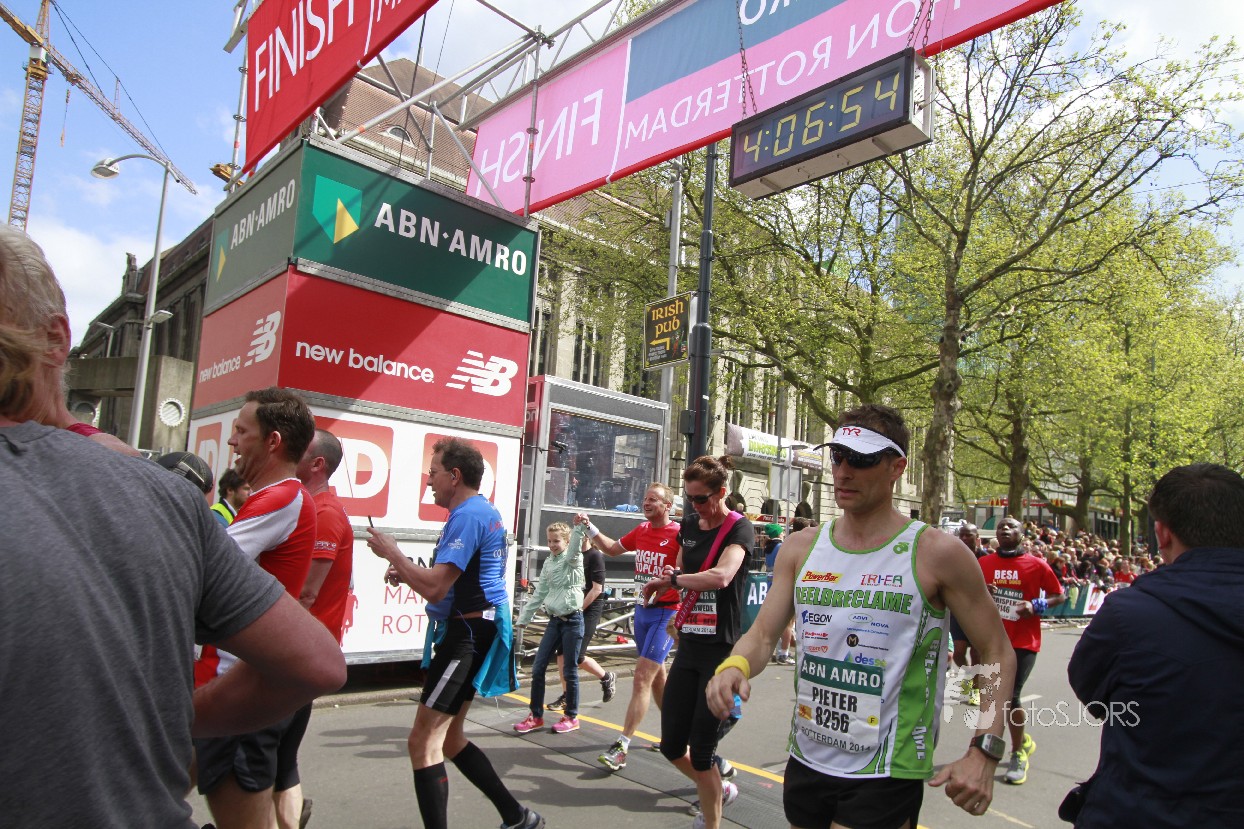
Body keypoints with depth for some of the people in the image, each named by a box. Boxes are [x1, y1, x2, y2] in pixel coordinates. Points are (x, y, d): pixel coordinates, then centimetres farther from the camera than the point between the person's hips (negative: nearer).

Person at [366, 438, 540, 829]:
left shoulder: (468, 515, -17)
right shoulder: (485, 511, 16)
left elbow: (434, 588, -24)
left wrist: (391, 552, -11)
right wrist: (407, 574, 9)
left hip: (467, 634, -11)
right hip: (476, 630, 11)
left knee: (424, 741, -8)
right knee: (448, 738, 18)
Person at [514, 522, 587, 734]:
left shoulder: (573, 559, -5)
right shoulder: (548, 563, 11)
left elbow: (575, 547, -30)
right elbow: (539, 593, 16)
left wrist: (579, 527, -48)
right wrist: (523, 618, 16)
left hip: (573, 619, -6)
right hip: (554, 620, 6)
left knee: (570, 669, 2)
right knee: (538, 668, 4)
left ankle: (571, 717, 17)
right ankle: (536, 716, 17)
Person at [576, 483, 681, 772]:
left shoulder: (679, 534, -14)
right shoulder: (641, 530, 8)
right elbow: (612, 548, 22)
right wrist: (589, 527, 13)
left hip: (666, 612, -8)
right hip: (642, 608, 8)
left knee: (642, 678, -9)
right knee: (656, 676, 18)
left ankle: (622, 747, -5)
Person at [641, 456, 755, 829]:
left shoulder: (739, 528, -11)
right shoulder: (689, 525, 10)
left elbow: (721, 576, -29)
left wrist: (671, 579, -16)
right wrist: (673, 577, 2)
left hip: (722, 650, -7)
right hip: (689, 645, 7)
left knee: (701, 752, -3)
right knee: (671, 746, 10)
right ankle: (719, 789, 37)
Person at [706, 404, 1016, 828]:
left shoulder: (936, 553, -11)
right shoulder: (801, 548, 1)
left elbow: (997, 654, -4)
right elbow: (762, 635, 2)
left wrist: (984, 750, -14)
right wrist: (734, 666, -20)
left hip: (886, 777, -4)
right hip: (805, 762, 5)